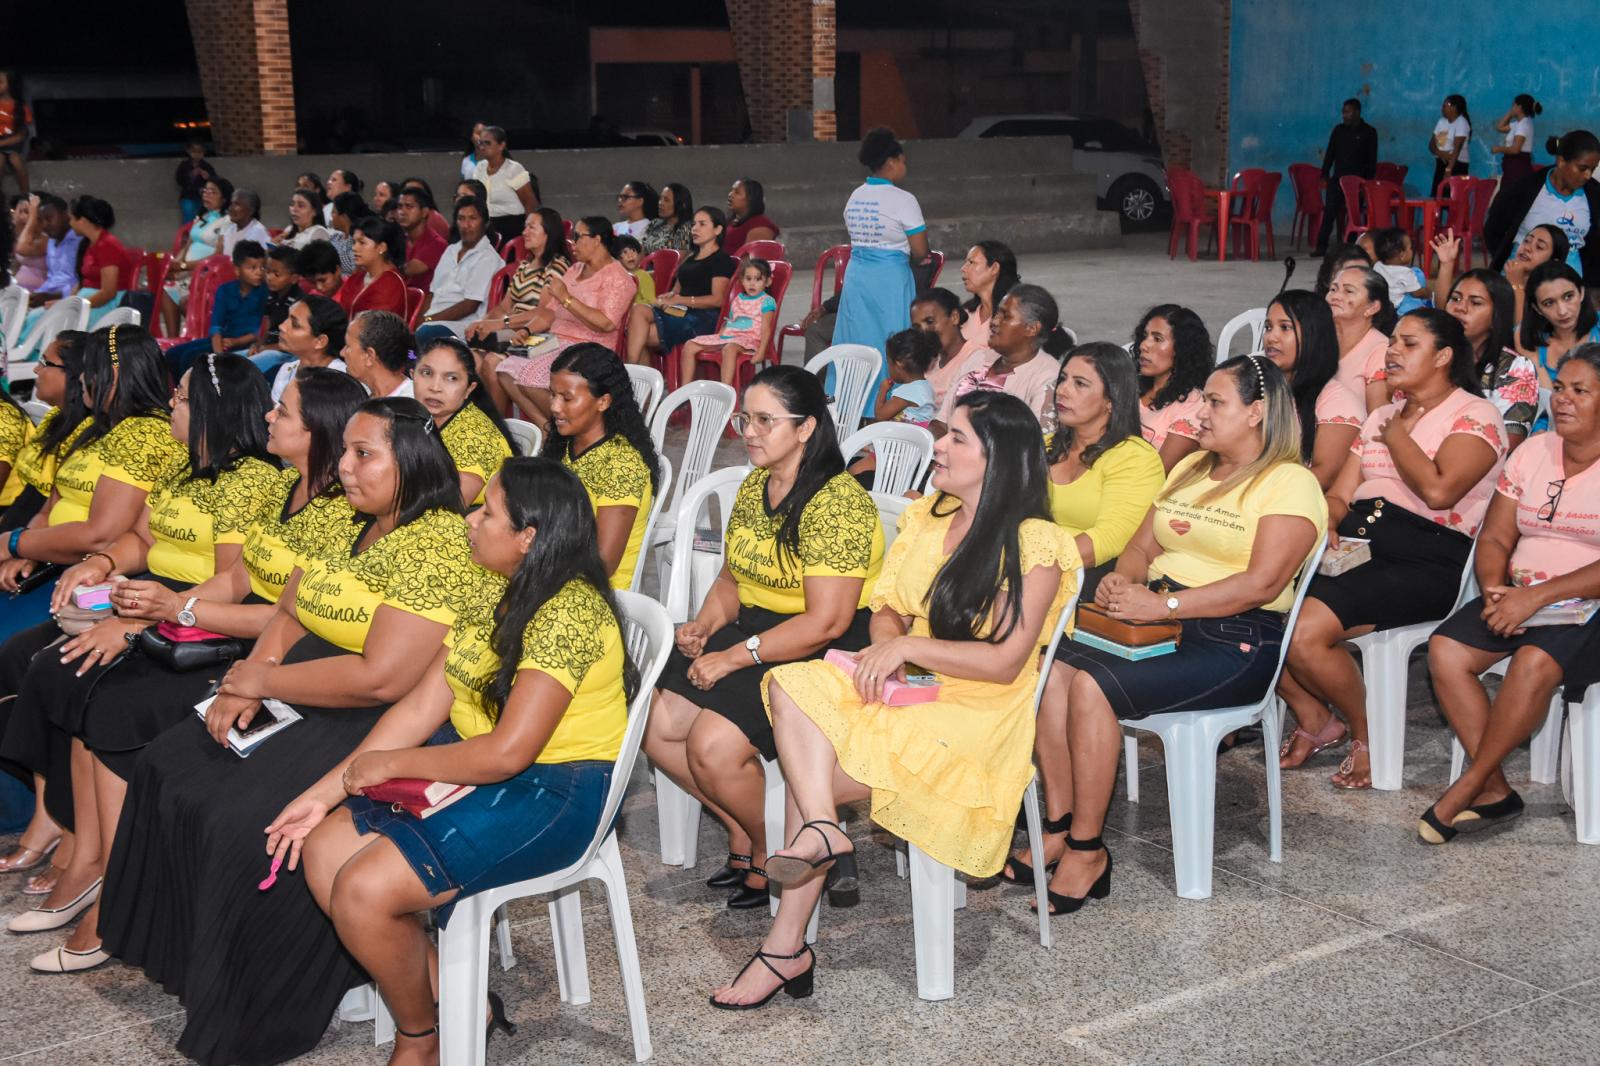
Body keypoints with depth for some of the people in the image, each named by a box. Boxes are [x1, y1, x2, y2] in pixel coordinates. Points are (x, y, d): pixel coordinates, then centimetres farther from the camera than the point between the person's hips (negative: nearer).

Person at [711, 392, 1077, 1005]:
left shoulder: (1035, 544, -10)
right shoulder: (926, 517, 13)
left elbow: (1006, 662, -15)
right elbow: (886, 609, 12)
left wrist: (907, 647, -18)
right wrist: (885, 641, -11)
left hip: (977, 711, -7)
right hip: (905, 685, 7)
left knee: (811, 771, -20)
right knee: (792, 687, -22)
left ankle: (786, 948, -11)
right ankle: (820, 828, -35)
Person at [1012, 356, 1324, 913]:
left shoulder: (1290, 483, -4)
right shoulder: (1189, 468, 22)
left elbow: (1263, 583, -16)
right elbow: (1143, 545, 20)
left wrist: (1164, 604, -23)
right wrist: (1122, 580, -4)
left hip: (1235, 642, -7)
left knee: (1092, 685, -29)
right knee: (1051, 666, -21)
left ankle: (1087, 849, -18)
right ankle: (1059, 828, -16)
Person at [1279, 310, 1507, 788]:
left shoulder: (1475, 416, -1)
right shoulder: (1381, 416, 24)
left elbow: (1438, 490, -19)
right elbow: (1338, 494, 19)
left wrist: (1396, 434, -3)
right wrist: (1326, 525, -5)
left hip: (1423, 560, -7)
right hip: (1355, 544, 7)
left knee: (1304, 631, -28)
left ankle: (1367, 733, -1)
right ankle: (1312, 718, 6)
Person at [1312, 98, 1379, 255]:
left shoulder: (1369, 133, 1)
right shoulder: (1339, 130, 8)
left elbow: (1372, 160, 1)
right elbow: (1330, 154, 9)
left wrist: (1369, 181, -5)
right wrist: (1325, 176, 2)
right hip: (1338, 178, 2)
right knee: (1329, 211, -7)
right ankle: (1321, 246, -7)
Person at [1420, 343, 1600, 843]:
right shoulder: (1532, 452, 10)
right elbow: (1494, 539, 9)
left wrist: (1537, 596, -25)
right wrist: (1495, 589, -11)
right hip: (1519, 596, 6)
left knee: (1534, 661, -34)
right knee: (1445, 648, -18)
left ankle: (1468, 785, -17)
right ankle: (1495, 790, -13)